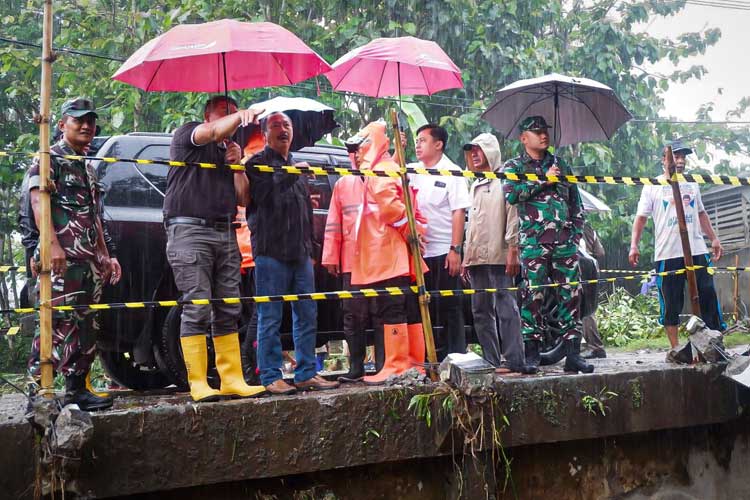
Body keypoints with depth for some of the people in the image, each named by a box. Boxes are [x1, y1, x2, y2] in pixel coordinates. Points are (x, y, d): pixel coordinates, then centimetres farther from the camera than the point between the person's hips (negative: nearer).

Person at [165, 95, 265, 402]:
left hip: (225, 233, 7)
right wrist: (241, 115, -32)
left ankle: (232, 380, 5)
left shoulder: (229, 151, 23)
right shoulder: (188, 134, 6)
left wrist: (237, 164, 5)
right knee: (197, 309, -11)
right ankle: (199, 385, -10)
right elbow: (213, 132, -17)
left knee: (228, 311, 3)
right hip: (190, 229, -7)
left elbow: (242, 196, 17)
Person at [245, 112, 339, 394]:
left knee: (307, 316, 7)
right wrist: (291, 174, -15)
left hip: (301, 253, 7)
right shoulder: (258, 163, 1)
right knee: (270, 318, -5)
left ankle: (306, 374, 13)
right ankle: (271, 377, 0)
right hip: (271, 252, -7)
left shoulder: (296, 167, 23)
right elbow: (262, 193, -19)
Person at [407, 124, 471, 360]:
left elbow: (459, 212, -9)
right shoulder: (413, 171, 12)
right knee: (428, 308, 11)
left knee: (449, 307, -2)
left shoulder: (451, 172, -5)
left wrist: (455, 249, -15)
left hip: (444, 252, -6)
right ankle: (437, 359, 19)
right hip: (420, 251, 6)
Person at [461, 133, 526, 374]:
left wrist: (513, 250, -16)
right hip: (477, 257, 8)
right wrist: (467, 256, 20)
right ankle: (490, 360, 11)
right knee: (481, 311, 7)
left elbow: (513, 216, -9)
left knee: (505, 307, -9)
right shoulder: (475, 185, 24)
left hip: (499, 256, -8)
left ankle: (513, 360, -8)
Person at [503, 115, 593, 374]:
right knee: (533, 296, -5)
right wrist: (543, 181, -9)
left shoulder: (560, 165, 19)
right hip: (533, 241, -3)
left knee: (570, 295, 0)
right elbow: (511, 194, -12)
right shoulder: (514, 166, 8)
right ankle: (532, 353, 1)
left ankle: (572, 353, 3)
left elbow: (576, 202, 21)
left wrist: (576, 233, 10)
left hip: (565, 241, 4)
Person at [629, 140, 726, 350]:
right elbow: (641, 217, -1)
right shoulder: (653, 187, 2)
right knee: (671, 304, 1)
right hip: (667, 254, -4)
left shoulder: (692, 184, 15)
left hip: (697, 251, 4)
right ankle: (675, 349, 9)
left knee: (708, 297, 1)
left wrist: (714, 239, 18)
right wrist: (634, 245, -12)